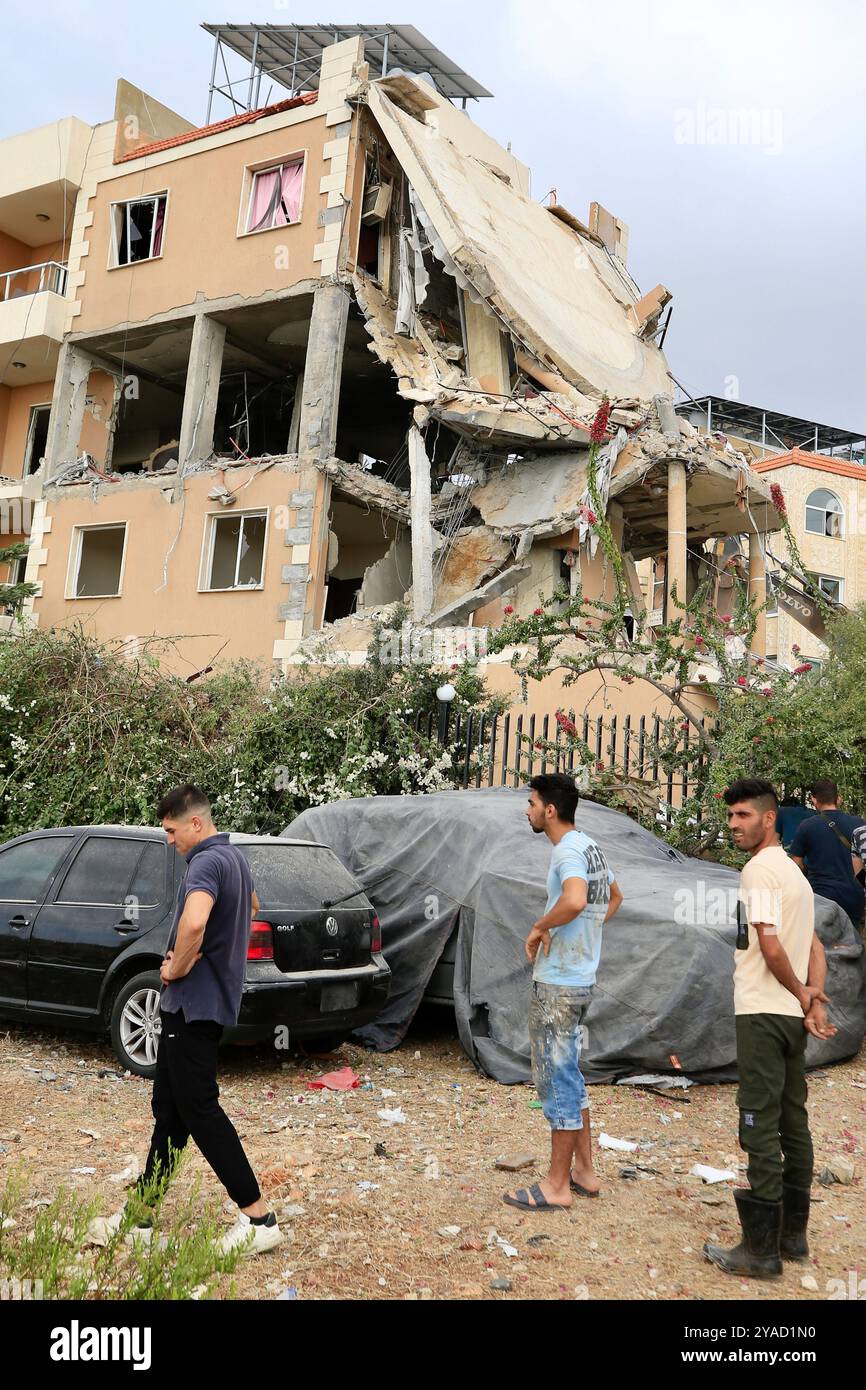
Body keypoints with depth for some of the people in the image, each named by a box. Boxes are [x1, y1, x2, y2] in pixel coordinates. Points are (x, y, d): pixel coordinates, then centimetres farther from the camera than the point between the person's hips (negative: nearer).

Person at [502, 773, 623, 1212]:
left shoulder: (568, 851, -19)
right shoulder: (590, 847, 12)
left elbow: (575, 900, -39)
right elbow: (614, 897, 28)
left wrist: (540, 927, -23)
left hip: (557, 985, -10)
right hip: (579, 978, 10)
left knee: (556, 1079, 0)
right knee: (569, 1075, 19)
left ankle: (557, 1186, 10)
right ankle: (584, 1171, 27)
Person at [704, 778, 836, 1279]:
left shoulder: (759, 869, -14)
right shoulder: (796, 872, 16)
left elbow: (771, 946, -21)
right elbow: (816, 947, 13)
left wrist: (800, 994, -8)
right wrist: (814, 996, 0)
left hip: (763, 1013, -9)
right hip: (793, 1016, 9)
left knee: (761, 1128, -5)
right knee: (793, 1123, 13)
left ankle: (762, 1249, 1)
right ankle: (793, 1234, 22)